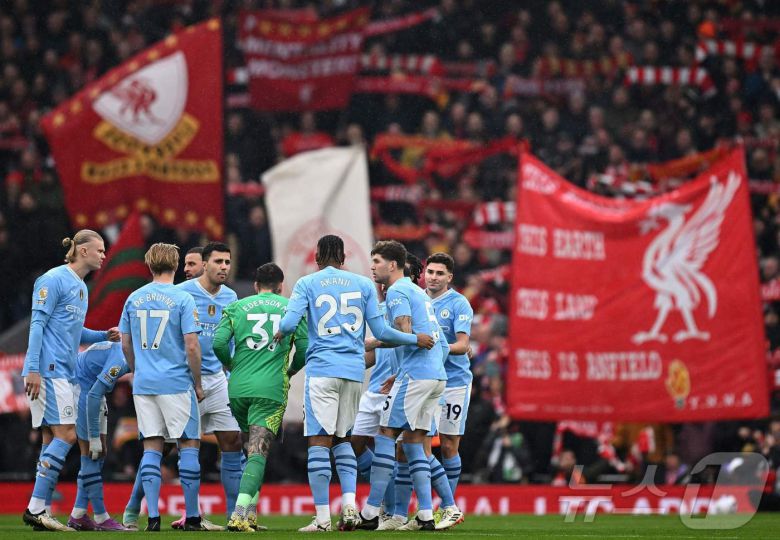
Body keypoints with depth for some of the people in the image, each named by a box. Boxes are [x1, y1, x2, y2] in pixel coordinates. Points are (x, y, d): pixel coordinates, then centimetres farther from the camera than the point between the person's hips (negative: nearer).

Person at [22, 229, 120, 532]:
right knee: (66, 435, -14)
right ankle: (35, 509, -14)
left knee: (53, 439, 6)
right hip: (49, 371, -10)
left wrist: (104, 336, 13)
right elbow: (38, 323, -13)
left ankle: (42, 511, 6)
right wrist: (32, 368, -19)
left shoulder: (81, 287, 19)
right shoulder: (54, 280, -8)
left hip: (66, 374, 10)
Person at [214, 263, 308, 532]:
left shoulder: (237, 307, 11)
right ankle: (241, 512, -26)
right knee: (258, 452, -9)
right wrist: (291, 370, 23)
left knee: (250, 447, 19)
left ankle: (250, 511, 16)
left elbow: (218, 342, -1)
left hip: (238, 388, 2)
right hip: (271, 390, -2)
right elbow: (304, 347, 3)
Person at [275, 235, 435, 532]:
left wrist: (279, 334, 14)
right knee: (342, 438, 17)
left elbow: (289, 323, -8)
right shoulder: (363, 284, 11)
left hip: (321, 370, -4)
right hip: (354, 371, 4)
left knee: (319, 441, -3)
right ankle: (349, 505, 1)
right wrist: (416, 339, 19)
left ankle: (322, 516, -7)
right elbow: (381, 332, 7)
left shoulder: (307, 284, 3)